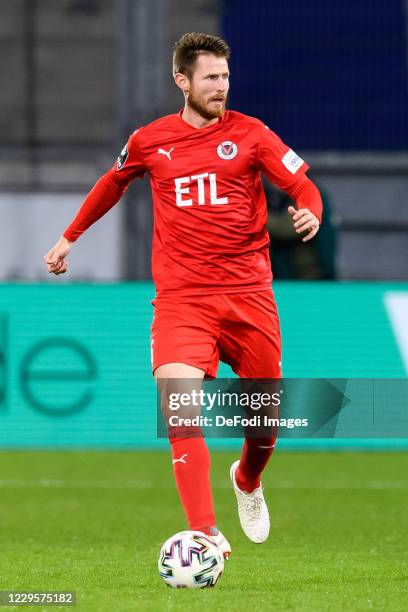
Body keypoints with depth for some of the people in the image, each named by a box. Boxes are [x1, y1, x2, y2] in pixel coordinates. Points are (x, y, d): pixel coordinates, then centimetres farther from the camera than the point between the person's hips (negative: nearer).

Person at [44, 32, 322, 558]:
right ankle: (206, 534, -27)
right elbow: (112, 184, 26)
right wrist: (69, 237, 32)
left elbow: (303, 185, 0)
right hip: (180, 295, -1)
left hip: (248, 293, 1)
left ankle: (248, 482, 45)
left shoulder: (250, 134, 3)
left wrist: (310, 213, -23)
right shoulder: (150, 140, 7)